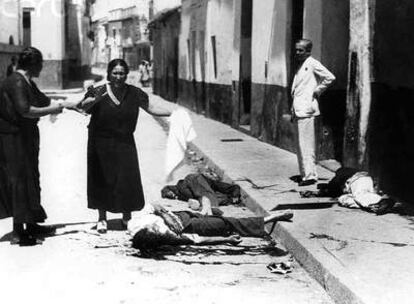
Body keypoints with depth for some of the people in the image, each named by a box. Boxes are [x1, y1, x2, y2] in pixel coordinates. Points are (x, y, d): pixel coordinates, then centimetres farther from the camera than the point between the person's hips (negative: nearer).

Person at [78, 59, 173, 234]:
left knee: (128, 179, 3)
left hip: (125, 142, 2)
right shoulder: (99, 92, -9)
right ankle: (102, 218, 17)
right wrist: (92, 101, -44)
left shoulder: (134, 93, -1)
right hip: (101, 144, -2)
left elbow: (151, 108, 4)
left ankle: (127, 217, 20)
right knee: (102, 180, 4)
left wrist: (173, 113, -7)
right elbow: (83, 108, -22)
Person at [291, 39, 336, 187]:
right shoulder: (300, 66, 19)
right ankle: (305, 173, 16)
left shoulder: (312, 64, -6)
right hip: (298, 110, 9)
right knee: (301, 144, 11)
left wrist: (317, 91, -7)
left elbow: (330, 77, -14)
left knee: (306, 143, -11)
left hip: (306, 109, -9)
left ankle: (310, 175, -11)